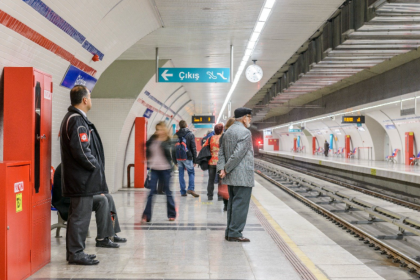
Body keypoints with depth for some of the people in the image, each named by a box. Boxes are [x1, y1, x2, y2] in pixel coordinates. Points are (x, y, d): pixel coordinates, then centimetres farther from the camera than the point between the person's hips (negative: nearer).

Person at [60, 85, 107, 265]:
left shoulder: (72, 118, 17)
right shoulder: (77, 120, -17)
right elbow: (80, 150, -24)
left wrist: (96, 165, 14)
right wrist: (96, 166, -11)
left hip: (79, 178, 11)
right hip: (82, 178, -11)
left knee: (78, 215, 16)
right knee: (80, 215, -4)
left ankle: (75, 252, 25)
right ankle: (76, 253, 3)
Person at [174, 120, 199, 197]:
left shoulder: (176, 135, 6)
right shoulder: (190, 134, -3)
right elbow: (193, 148, -5)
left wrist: (175, 160, 13)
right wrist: (194, 160, -1)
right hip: (187, 158, -3)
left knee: (181, 174, 8)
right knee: (191, 173, 6)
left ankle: (183, 191, 7)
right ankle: (191, 189, -11)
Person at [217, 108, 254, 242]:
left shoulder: (228, 131, 15)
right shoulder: (245, 132, -14)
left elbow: (221, 152, 12)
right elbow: (238, 154, -21)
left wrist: (222, 168, 1)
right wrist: (227, 169, -13)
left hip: (231, 176, 9)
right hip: (242, 176, -9)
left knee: (233, 203, 15)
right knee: (240, 204, -4)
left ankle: (230, 232, 19)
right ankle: (234, 233, -1)